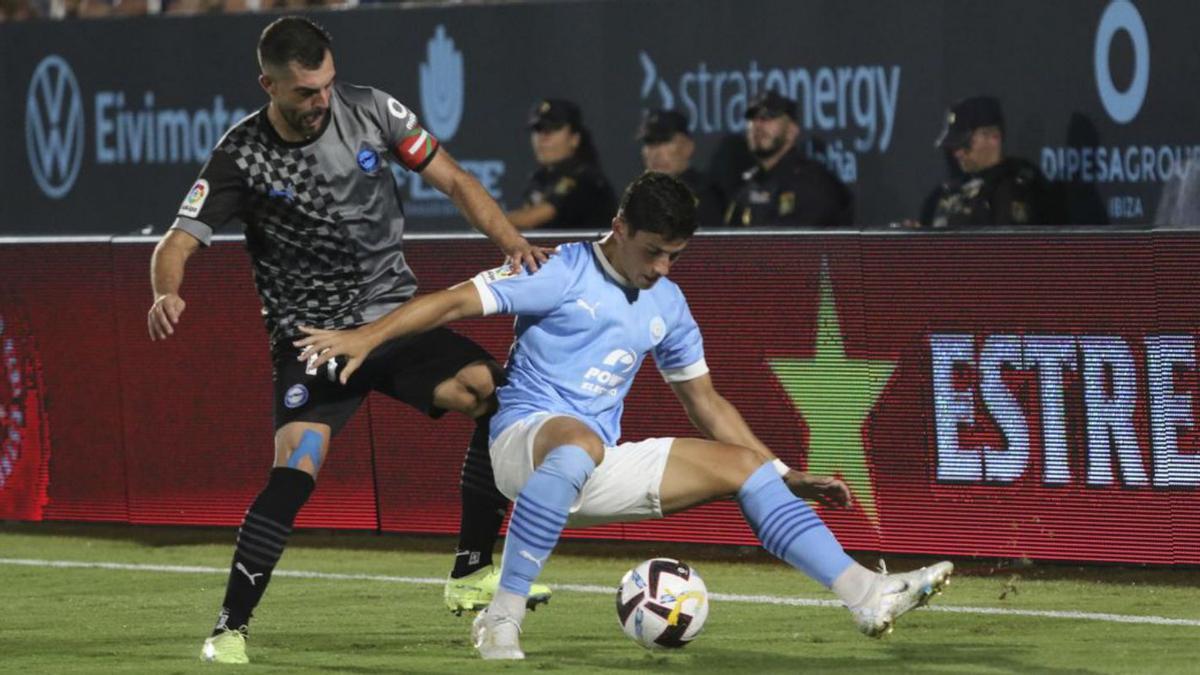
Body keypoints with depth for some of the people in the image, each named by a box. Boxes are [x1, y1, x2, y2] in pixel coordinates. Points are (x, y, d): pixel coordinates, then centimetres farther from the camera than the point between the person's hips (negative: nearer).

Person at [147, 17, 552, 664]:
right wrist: (167, 294, -35)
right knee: (297, 466, -25)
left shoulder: (370, 111, -3)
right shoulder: (242, 156, -10)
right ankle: (230, 629, -16)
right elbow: (178, 243, -12)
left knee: (496, 391, -16)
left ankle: (473, 574, 0)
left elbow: (454, 180, 3)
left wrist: (512, 242, -12)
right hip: (312, 337, -4)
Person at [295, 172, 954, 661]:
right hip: (524, 438, -7)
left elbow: (705, 404, 24)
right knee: (579, 443, -43)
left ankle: (866, 594, -5)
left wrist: (789, 478, 20)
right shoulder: (562, 273, -6)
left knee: (742, 465, 0)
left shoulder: (667, 304, 14)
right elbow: (458, 300, -12)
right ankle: (500, 620, -41)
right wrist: (365, 336, -26)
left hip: (600, 468, 7)